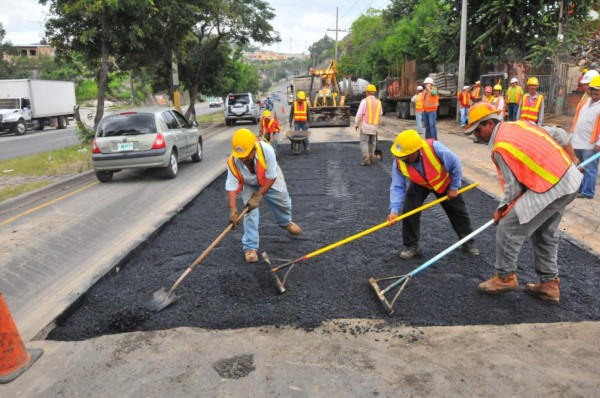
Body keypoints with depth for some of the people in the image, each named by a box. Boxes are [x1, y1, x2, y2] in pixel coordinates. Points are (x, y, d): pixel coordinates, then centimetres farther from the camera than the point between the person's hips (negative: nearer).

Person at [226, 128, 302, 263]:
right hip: (249, 185, 0)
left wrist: (259, 196, -33)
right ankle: (250, 247, -2)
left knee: (283, 201, 17)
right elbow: (231, 186, -33)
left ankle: (286, 223, 52)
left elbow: (271, 177, -33)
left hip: (270, 181, 1)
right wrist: (233, 209, -42)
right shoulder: (233, 162, -37)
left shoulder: (267, 150, -43)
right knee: (250, 212, -14)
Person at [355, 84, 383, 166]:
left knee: (364, 143, -3)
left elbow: (359, 114, -11)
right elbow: (380, 114, 16)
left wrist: (356, 123, -2)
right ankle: (372, 159, 21)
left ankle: (366, 160, -13)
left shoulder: (364, 101, -9)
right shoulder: (378, 102, 5)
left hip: (365, 125, -5)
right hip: (374, 125, 5)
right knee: (371, 143, 18)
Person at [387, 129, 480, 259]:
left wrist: (454, 187, -16)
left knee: (458, 212, 9)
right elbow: (397, 187, -27)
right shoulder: (398, 163, -32)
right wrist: (394, 209, -40)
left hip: (443, 182, -1)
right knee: (408, 210, -16)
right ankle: (411, 246, 2)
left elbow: (455, 163, -26)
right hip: (419, 185, 1)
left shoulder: (434, 148, -42)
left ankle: (468, 243, 30)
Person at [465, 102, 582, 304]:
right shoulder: (519, 124, 9)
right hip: (569, 179, 10)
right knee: (545, 233, 20)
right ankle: (549, 284, 29)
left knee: (508, 229, -1)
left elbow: (513, 187, -14)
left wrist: (501, 210, 1)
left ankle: (505, 277, 13)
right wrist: (572, 159, 25)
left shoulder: (501, 148, -16)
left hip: (549, 190, -10)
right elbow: (560, 134, 14)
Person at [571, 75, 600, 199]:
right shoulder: (587, 101, 15)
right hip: (578, 142, 8)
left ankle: (587, 192, 1)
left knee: (589, 169, -3)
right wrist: (573, 135, 19)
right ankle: (579, 188, 25)